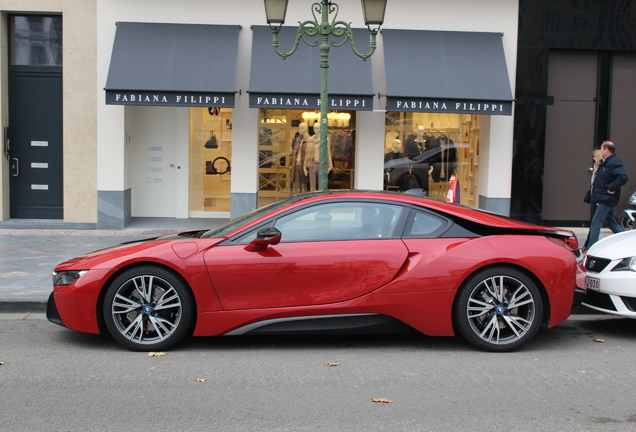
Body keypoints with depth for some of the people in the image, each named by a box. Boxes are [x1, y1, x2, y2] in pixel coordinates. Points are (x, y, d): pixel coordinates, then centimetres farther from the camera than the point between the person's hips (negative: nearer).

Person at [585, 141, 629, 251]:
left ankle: (590, 250, -5)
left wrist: (611, 188, -24)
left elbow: (623, 177, -29)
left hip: (606, 200, -10)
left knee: (595, 224, -8)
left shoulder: (614, 162, -17)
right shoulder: (605, 162, 14)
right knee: (611, 223, 17)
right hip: (605, 199, 10)